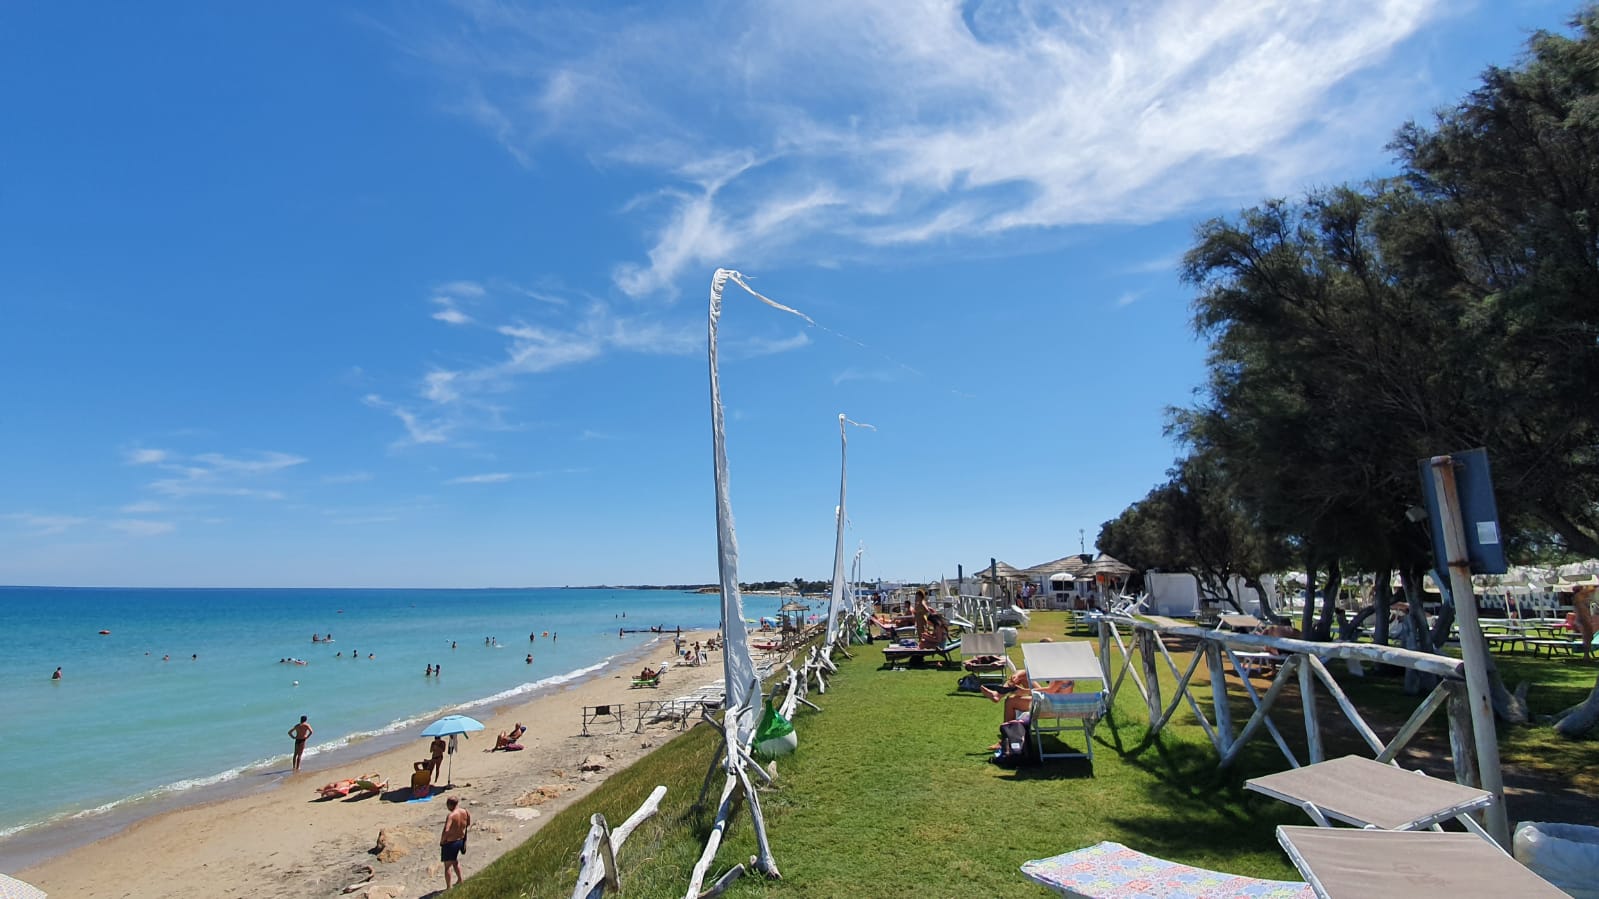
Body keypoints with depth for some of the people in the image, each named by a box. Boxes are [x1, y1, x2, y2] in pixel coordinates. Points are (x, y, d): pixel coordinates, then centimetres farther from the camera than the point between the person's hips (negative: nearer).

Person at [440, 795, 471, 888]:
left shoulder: (451, 815, -27)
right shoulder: (465, 812, -8)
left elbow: (446, 831, -36)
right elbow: (469, 824, 7)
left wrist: (441, 841, -20)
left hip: (450, 842, -7)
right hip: (460, 841, 7)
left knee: (447, 865, 11)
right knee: (455, 861, 30)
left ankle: (448, 888, 18)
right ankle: (460, 880, 41)